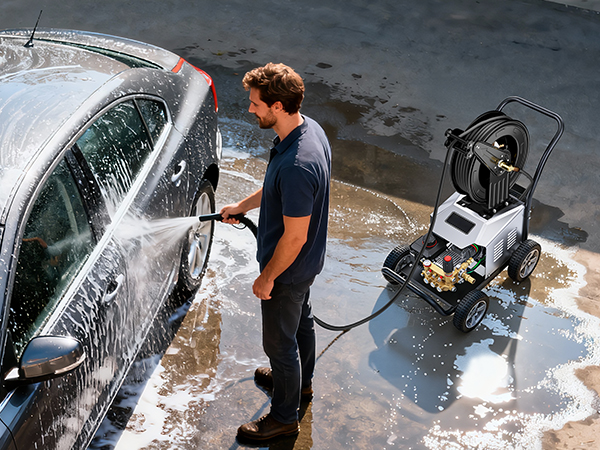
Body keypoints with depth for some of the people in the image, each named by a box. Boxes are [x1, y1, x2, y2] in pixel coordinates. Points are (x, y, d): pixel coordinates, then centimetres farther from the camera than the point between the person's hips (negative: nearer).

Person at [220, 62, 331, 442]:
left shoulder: (296, 165, -39)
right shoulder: (310, 128, -8)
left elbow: (294, 237, -30)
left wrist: (267, 279, -16)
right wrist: (242, 205, 17)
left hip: (289, 268, -9)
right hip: (308, 260, 9)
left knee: (280, 341, 12)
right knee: (301, 319, 30)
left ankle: (284, 416, 35)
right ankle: (301, 381, 56)